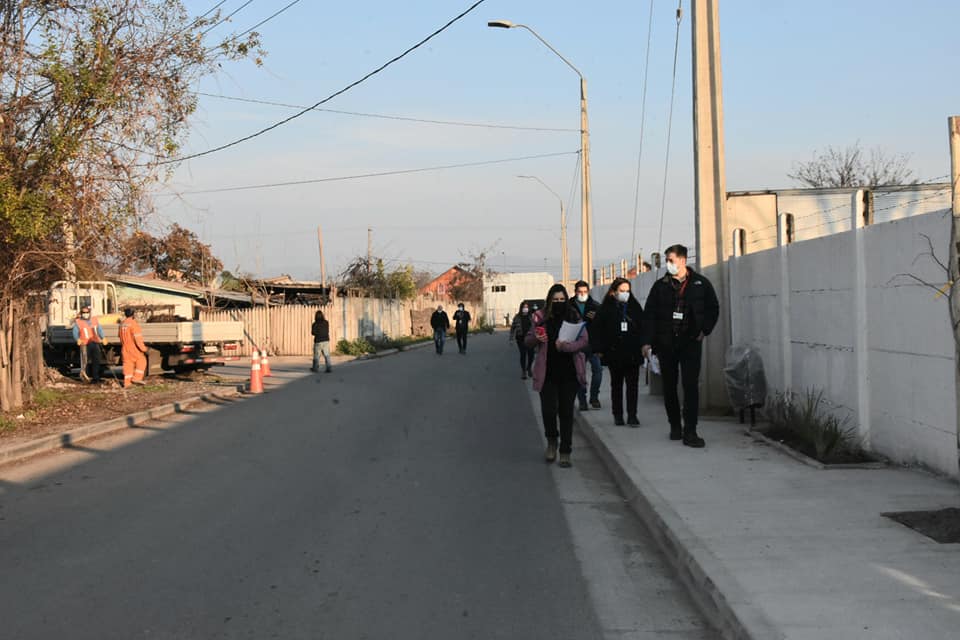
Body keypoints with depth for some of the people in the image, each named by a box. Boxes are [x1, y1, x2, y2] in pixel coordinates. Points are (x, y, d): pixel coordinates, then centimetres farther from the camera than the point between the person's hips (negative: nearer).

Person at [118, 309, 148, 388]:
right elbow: (137, 337, -19)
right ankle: (136, 378, -4)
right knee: (141, 360, 5)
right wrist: (143, 348, -17)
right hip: (133, 348, -7)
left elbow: (121, 337, 18)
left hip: (125, 348, 7)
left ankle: (127, 383, 7)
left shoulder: (122, 324, 10)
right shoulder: (133, 323, -13)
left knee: (127, 364, 10)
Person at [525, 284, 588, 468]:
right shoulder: (540, 318, 3)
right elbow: (527, 341, 10)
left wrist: (566, 346, -20)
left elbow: (584, 341, -5)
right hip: (547, 373, 0)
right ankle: (552, 440, 24)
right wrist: (536, 338, -13)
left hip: (569, 372, 0)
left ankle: (565, 453, 12)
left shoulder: (574, 317, 2)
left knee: (566, 412, 4)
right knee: (548, 410, -6)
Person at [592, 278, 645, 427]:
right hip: (614, 353, -1)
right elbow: (598, 330, 0)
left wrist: (642, 346, -2)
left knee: (633, 384, -3)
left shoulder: (635, 307, 6)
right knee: (616, 385, 10)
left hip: (632, 353, 1)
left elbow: (642, 328, 7)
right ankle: (618, 415, 18)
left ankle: (632, 415, 0)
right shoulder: (606, 309, 0)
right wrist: (599, 349, -8)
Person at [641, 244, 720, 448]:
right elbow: (649, 314, 4)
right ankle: (675, 426, 24)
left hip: (691, 342, -2)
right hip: (666, 344, 2)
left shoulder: (700, 283, 3)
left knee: (691, 386, -9)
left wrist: (705, 330, 2)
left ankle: (690, 432, -10)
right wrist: (647, 341, -4)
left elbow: (713, 308, 14)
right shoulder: (661, 286, 5)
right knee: (669, 386, 9)